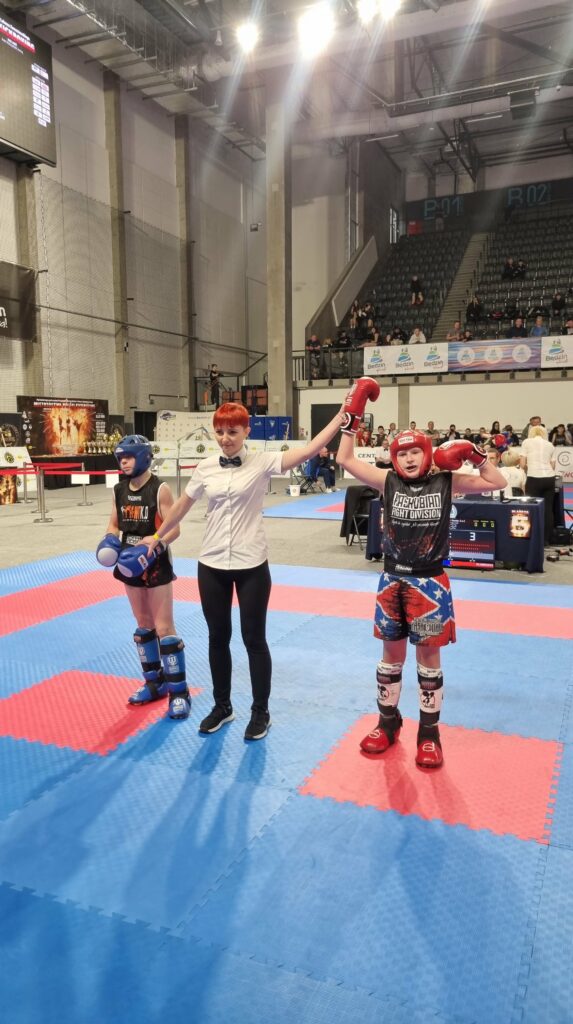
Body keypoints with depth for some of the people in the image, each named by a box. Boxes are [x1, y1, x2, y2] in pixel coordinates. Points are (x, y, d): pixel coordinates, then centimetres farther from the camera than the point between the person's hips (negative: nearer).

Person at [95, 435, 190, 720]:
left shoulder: (160, 489, -16)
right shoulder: (119, 490, 3)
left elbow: (173, 528, -18)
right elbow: (114, 524, 10)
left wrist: (151, 549, -30)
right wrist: (110, 543, -11)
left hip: (156, 564, -6)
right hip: (131, 564, 6)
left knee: (164, 627, -3)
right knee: (143, 625, 16)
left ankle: (179, 691, 6)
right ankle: (154, 682, 31)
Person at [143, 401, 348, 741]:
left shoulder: (262, 462, -8)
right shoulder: (206, 468, 1)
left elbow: (310, 450, -19)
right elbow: (183, 504, 15)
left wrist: (342, 416, -25)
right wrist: (157, 536, 24)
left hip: (251, 565, -3)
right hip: (211, 565, 3)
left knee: (254, 639, 7)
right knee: (218, 637, 14)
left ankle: (261, 712, 24)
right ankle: (222, 706, 32)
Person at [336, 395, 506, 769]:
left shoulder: (446, 482, -4)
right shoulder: (388, 482, -2)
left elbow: (497, 483, 0)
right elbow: (345, 459, -5)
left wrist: (476, 455, -12)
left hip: (430, 582, -1)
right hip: (393, 580, 2)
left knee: (429, 655, 8)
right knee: (392, 653, 14)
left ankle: (429, 733, 24)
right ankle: (388, 722, 33)